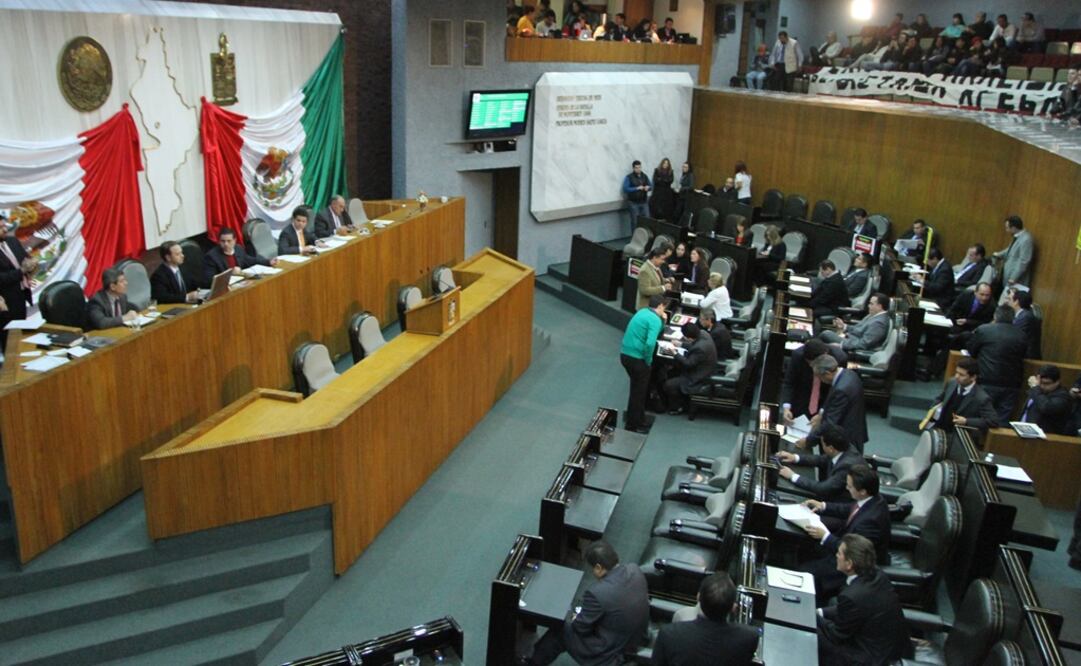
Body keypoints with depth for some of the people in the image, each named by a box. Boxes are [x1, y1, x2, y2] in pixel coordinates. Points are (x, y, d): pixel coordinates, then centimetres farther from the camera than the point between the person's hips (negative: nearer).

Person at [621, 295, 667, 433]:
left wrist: (663, 321, 11)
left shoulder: (643, 312, 12)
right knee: (638, 391, 6)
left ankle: (637, 420, 34)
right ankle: (634, 425, 17)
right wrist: (648, 361, -13)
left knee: (638, 388, 23)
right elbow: (650, 343, -28)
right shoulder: (655, 319, -15)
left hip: (625, 354, 9)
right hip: (636, 358, -9)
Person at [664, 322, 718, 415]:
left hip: (698, 378, -10)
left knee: (668, 385, -9)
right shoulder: (702, 334, -10)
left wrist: (676, 354, -15)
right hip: (702, 368, 10)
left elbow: (688, 364, -25)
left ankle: (679, 407, 14)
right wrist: (681, 344, 5)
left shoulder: (700, 348, -37)